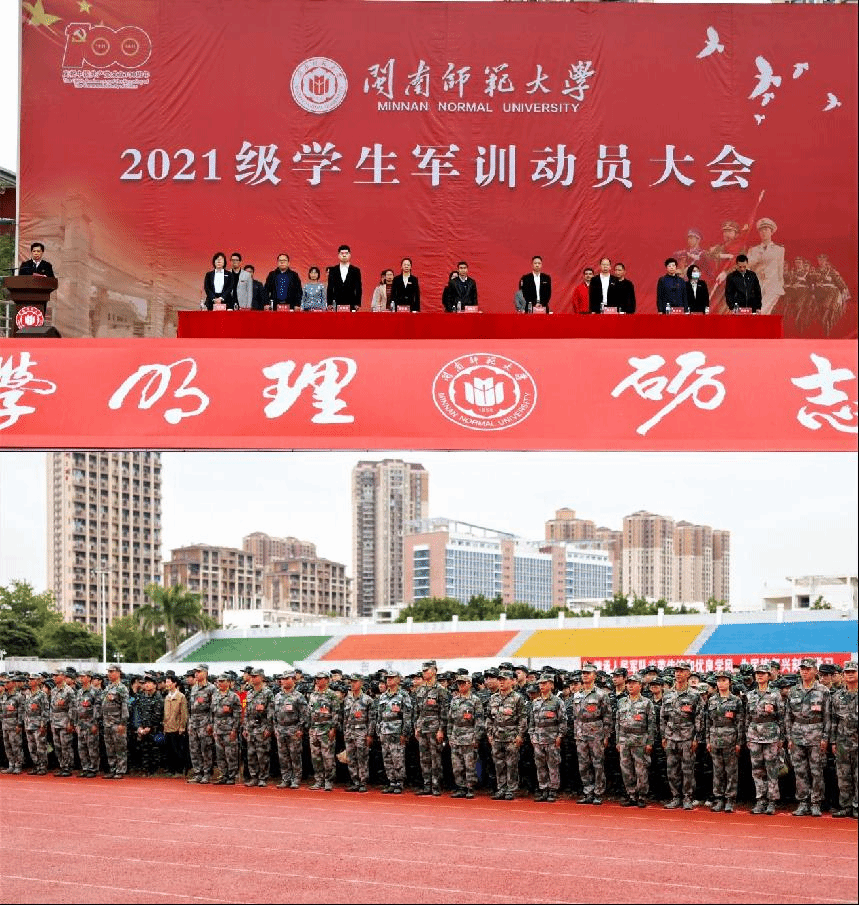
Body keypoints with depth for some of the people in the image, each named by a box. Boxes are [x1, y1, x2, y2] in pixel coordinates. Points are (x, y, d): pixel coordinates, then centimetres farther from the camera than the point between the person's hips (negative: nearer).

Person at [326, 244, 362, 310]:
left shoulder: (355, 271, 7)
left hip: (351, 305, 0)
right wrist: (329, 303, -2)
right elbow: (330, 288, 7)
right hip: (336, 304, 1)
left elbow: (358, 289, 5)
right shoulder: (332, 270, 9)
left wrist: (358, 304, -5)